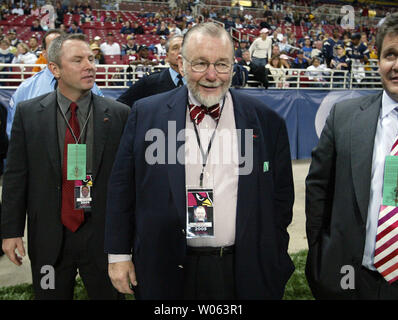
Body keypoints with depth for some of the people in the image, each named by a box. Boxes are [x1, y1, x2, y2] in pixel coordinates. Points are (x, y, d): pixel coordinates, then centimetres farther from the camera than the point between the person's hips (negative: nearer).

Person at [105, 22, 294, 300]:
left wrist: (274, 264, 4)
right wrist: (119, 254, 3)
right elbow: (123, 188, 3)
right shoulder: (146, 114, -2)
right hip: (166, 271, 0)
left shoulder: (266, 121, -1)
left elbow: (281, 197, 5)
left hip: (244, 274, 0)